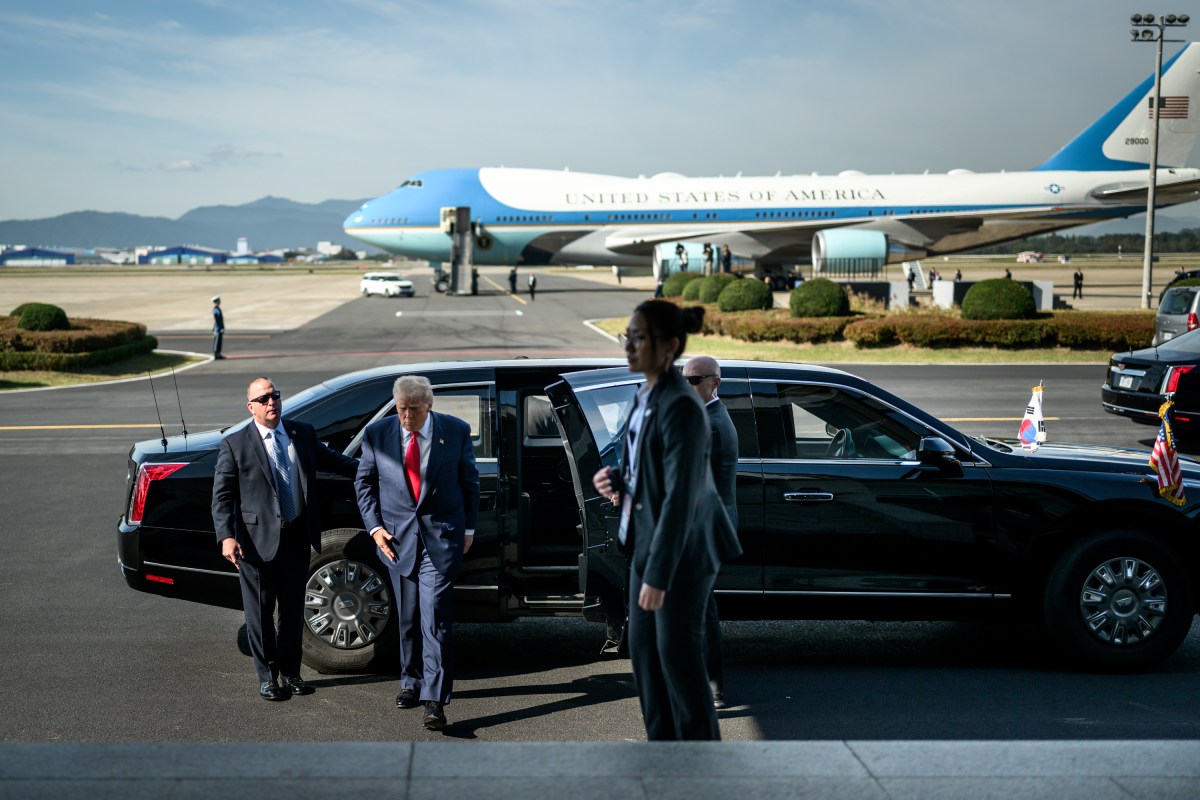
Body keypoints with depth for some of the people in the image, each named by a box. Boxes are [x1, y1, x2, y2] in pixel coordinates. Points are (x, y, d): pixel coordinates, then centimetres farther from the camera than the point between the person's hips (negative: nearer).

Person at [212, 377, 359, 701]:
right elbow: (221, 495, -5)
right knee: (260, 612, 6)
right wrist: (227, 537, -16)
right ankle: (267, 677, 18)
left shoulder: (303, 433, 6)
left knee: (293, 610, 14)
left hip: (297, 538, 4)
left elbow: (331, 460, 19)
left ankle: (290, 672, 28)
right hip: (257, 541, -4)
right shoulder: (235, 444, -6)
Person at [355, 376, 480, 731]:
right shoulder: (377, 434, -1)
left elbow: (469, 481, 7)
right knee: (408, 617, 13)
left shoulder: (456, 431, -3)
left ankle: (435, 700, -13)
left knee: (435, 616, -12)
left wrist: (469, 528, 6)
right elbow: (364, 482, 9)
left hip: (442, 535, -3)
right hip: (398, 537, 3)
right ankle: (411, 682, 30)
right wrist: (374, 527, 0)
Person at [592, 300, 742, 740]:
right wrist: (617, 480, -2)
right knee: (643, 647, 14)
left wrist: (658, 574, -25)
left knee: (678, 654, 1)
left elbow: (680, 496, -25)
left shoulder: (681, 406, -22)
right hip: (647, 540, 9)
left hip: (681, 550, -9)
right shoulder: (646, 397, 7)